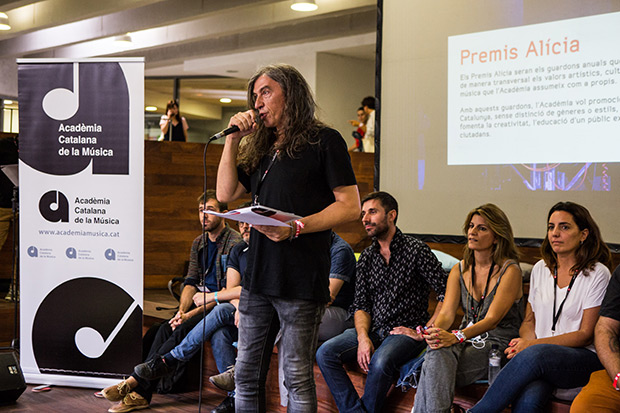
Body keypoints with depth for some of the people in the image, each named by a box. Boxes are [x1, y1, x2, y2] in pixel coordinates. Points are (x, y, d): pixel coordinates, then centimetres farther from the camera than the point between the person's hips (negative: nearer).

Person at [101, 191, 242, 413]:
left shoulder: (235, 243, -12)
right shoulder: (198, 244, 15)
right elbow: (191, 282, 11)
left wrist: (191, 314, -20)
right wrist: (181, 311, -9)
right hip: (203, 303, 7)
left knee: (183, 331, -28)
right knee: (166, 329, -18)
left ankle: (134, 382, -29)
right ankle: (140, 394, -25)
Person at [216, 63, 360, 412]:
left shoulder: (324, 141, -2)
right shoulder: (260, 148, 20)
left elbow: (351, 207, -8)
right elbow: (226, 193, 15)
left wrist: (297, 227, -19)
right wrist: (233, 139, 8)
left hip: (301, 278, -7)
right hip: (258, 277, 7)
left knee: (297, 377, 1)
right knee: (247, 373, 11)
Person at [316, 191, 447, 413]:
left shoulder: (416, 250, -5)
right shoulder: (366, 258, 13)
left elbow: (447, 294, -9)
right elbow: (361, 305, 10)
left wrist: (424, 333, -13)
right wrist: (363, 338, -9)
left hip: (407, 331, -5)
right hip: (373, 330, 5)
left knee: (380, 361, -36)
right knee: (325, 353, -18)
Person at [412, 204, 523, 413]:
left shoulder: (510, 270, -6)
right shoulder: (459, 270, 12)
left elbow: (492, 318, -16)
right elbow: (447, 311, 1)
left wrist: (456, 336, -32)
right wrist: (435, 330, -24)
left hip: (498, 343, -4)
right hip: (466, 340, 5)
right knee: (437, 353, -32)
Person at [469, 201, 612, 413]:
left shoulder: (597, 274, -1)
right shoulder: (540, 269, 14)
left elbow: (586, 335, -5)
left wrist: (532, 345, -15)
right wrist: (524, 344, -6)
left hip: (583, 359, -3)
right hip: (541, 358, 3)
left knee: (535, 354, -37)